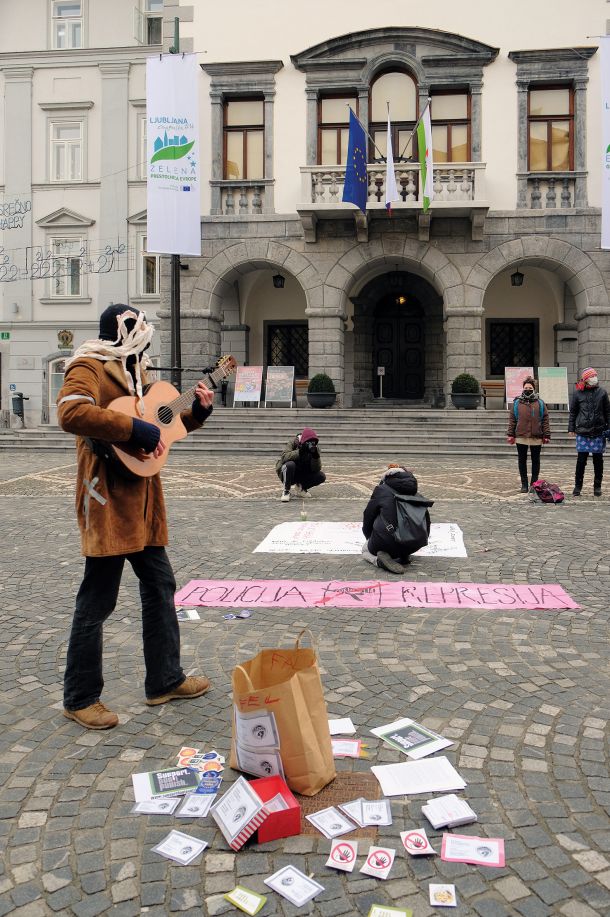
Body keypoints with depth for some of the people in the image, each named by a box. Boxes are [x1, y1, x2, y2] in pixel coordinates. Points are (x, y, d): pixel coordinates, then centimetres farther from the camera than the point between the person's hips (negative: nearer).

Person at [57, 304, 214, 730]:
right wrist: (135, 429, -27)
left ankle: (166, 679, 28)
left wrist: (197, 412, 14)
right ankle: (81, 698, 15)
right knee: (97, 602, 0)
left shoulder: (134, 373, 20)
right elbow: (72, 412, -29)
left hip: (142, 501, 10)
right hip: (108, 500, -9)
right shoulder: (89, 368, -9)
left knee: (160, 586, 15)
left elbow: (159, 422, 29)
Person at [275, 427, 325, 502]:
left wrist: (315, 456, -30)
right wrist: (299, 452, -41)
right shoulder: (293, 443, -16)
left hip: (302, 474, 4)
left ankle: (301, 487, 8)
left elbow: (316, 469, -14)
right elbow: (284, 457, -33)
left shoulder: (316, 448, -7)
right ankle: (286, 491, -18)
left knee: (321, 476, -17)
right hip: (286, 473, -4)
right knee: (290, 465, -37)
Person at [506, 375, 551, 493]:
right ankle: (524, 484, 13)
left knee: (535, 460, 7)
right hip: (520, 437, 0)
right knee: (522, 460, 5)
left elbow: (545, 420, 4)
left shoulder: (540, 403, 6)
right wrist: (510, 434, 0)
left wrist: (546, 435, -2)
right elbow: (512, 419, 6)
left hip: (536, 437, 0)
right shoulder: (517, 403, 6)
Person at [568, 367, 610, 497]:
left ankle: (597, 486, 16)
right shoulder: (578, 393, 2)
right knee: (581, 460, 0)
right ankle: (578, 486, 11)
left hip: (598, 432, 1)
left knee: (598, 460, 6)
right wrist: (571, 428, 4)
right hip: (582, 432, -1)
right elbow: (573, 412, 8)